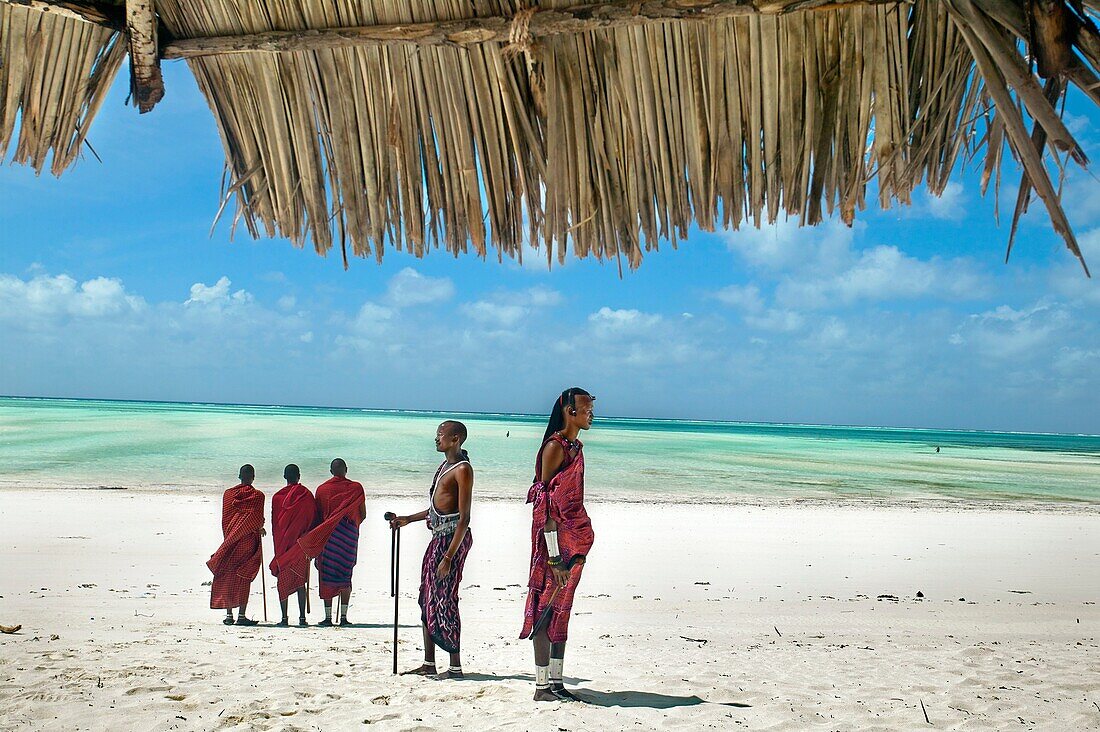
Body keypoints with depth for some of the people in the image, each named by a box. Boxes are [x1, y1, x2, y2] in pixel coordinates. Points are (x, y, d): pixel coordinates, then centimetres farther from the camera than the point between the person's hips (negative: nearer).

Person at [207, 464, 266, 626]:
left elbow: (225, 519, 7)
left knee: (228, 578, 8)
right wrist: (260, 529, 16)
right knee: (244, 579, 1)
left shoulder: (228, 494, 4)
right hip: (248, 540, -3)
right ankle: (241, 615, -2)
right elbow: (258, 521, -6)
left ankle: (229, 614, 8)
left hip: (230, 540, 3)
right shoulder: (257, 496, -6)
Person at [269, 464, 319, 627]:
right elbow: (313, 519, 0)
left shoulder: (278, 497, -1)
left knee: (283, 580, 5)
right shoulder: (307, 495, -3)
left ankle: (284, 618, 2)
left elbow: (274, 523, 3)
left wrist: (278, 545, 11)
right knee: (300, 581, 6)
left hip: (282, 544, 0)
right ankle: (302, 618, 2)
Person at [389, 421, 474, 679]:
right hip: (438, 536, 10)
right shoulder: (444, 466, 17)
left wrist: (448, 556, -22)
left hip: (452, 537, -10)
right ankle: (428, 664, 17)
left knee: (444, 599, -9)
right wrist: (407, 519, 26)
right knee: (428, 598, 10)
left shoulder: (463, 469, -12)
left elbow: (464, 517, -17)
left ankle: (455, 666, -2)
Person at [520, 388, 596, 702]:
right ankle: (542, 685, 3)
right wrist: (553, 554, -20)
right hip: (555, 536, -9)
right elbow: (545, 502, -17)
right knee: (546, 608, -3)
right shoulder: (554, 446, -12)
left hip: (573, 537, 9)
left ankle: (556, 681, 18)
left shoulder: (576, 447, 15)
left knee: (562, 609, 12)